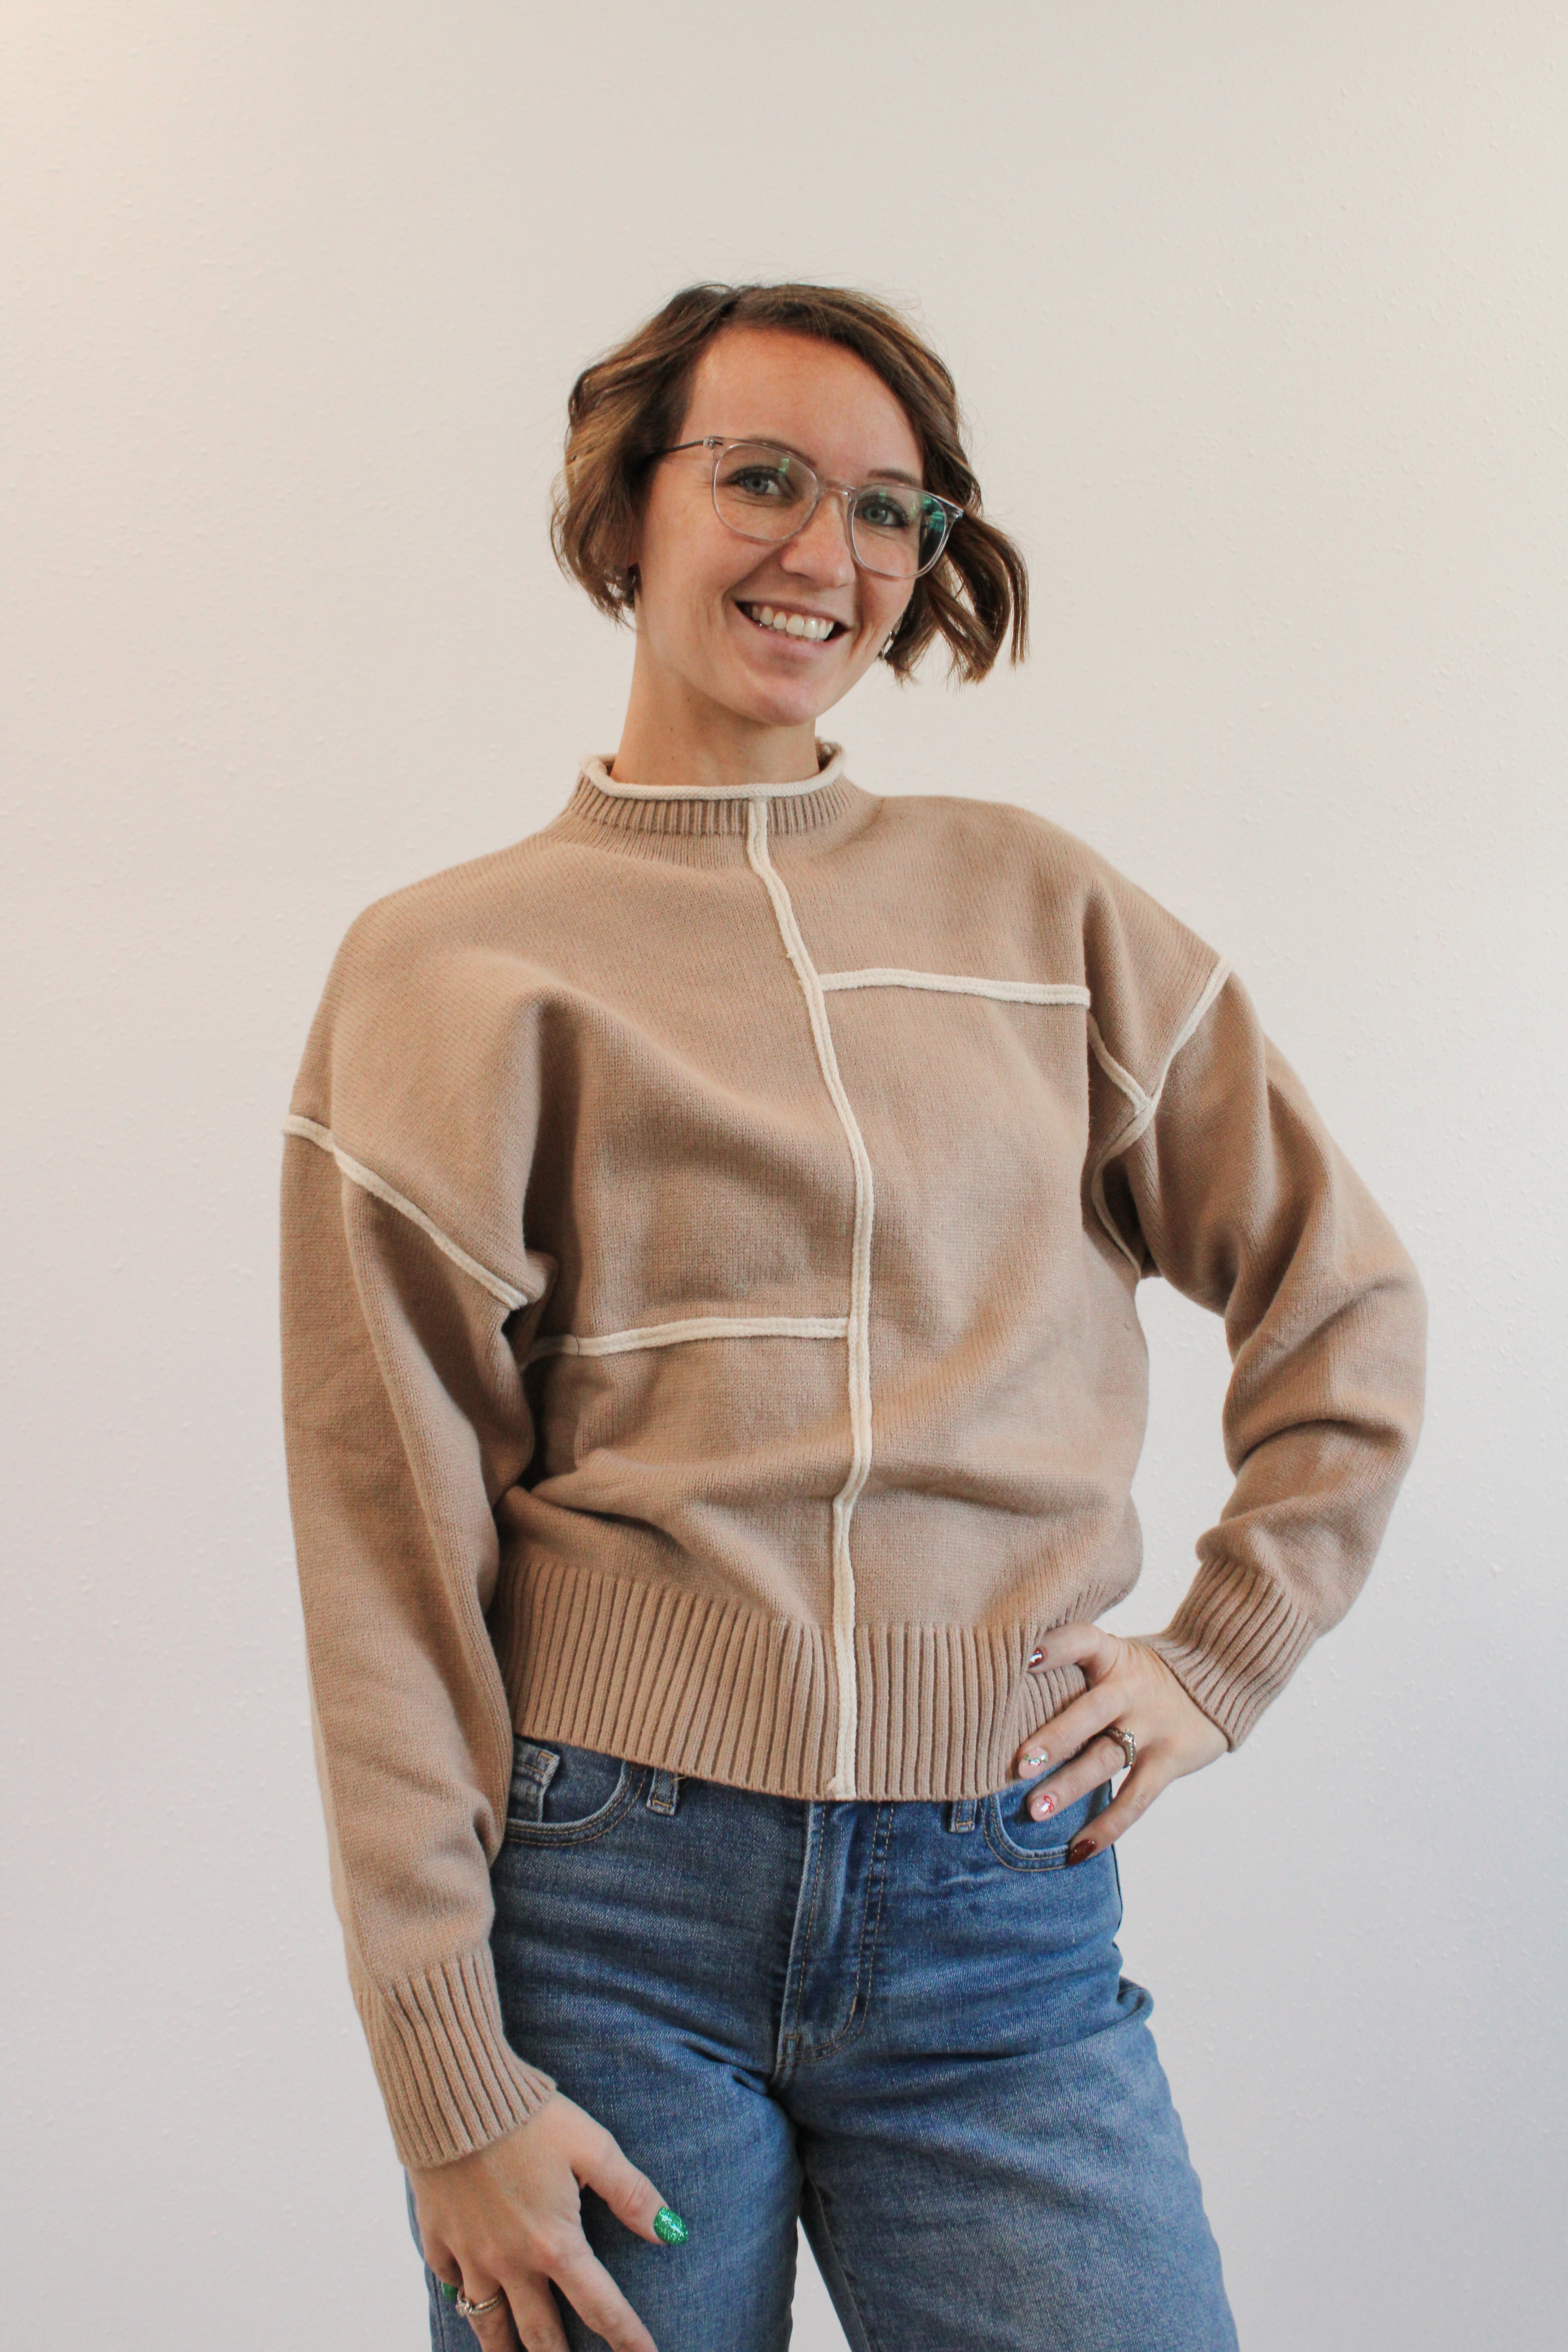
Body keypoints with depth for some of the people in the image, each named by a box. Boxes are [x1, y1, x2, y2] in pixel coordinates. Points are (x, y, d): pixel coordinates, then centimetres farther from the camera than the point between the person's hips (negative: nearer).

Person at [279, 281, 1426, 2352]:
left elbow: (1344, 1302, 17)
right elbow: (392, 1552, -3)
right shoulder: (451, 968, 0)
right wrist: (451, 2083, -6)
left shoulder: (1035, 902, 8)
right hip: (603, 1917, -2)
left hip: (1004, 1932, 2)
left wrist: (1219, 1659, 8)